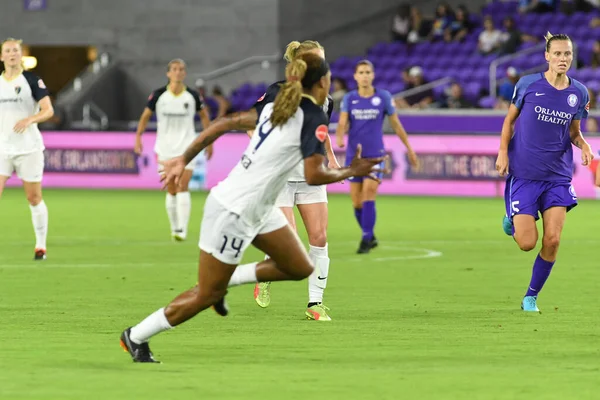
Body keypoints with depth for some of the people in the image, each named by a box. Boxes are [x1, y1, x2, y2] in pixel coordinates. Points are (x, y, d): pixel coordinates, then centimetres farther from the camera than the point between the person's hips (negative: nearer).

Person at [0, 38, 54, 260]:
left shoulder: (32, 80, -5)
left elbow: (48, 110, -13)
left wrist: (30, 119, -30)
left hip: (29, 148, -3)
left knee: (34, 198, 2)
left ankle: (41, 246, 15)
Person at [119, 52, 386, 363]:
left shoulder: (276, 106, 7)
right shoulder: (313, 116, -17)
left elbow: (225, 122, 8)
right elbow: (314, 175, -22)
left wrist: (184, 159, 12)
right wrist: (350, 172, -6)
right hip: (234, 212, -9)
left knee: (300, 268, 12)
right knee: (206, 296, 4)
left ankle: (227, 279, 19)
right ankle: (136, 337, 17)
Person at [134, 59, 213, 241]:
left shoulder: (192, 96, -2)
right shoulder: (158, 95, -2)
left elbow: (204, 116, 13)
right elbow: (146, 115, 9)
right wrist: (138, 136, 1)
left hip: (186, 147, -1)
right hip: (165, 149, 1)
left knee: (183, 187, -15)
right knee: (171, 190, 6)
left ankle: (182, 229, -19)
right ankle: (174, 228, 19)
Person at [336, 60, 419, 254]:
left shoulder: (384, 97, -1)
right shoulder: (349, 99, 2)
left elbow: (396, 123, 7)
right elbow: (342, 123, -10)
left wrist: (409, 148, 9)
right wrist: (339, 138, -32)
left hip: (375, 155, -2)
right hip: (354, 155, 2)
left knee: (368, 195, -18)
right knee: (357, 203, 4)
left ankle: (366, 239, -14)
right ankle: (370, 237, 23)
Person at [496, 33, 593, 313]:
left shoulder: (579, 94, 2)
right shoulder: (528, 85, -5)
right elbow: (510, 118, 7)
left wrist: (584, 145, -7)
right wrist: (503, 152, -4)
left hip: (558, 176, 2)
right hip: (523, 174, -2)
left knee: (552, 240, -8)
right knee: (527, 243, -7)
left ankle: (531, 297, 13)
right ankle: (512, 220, 30)